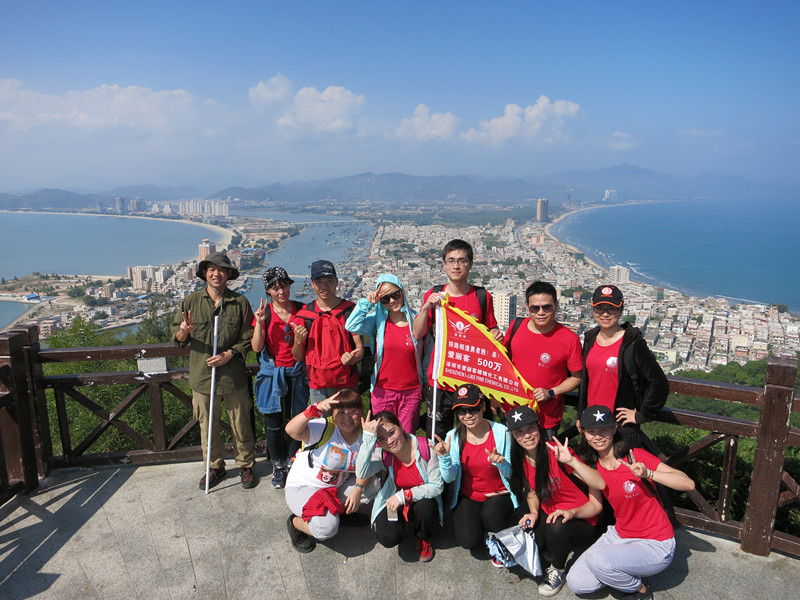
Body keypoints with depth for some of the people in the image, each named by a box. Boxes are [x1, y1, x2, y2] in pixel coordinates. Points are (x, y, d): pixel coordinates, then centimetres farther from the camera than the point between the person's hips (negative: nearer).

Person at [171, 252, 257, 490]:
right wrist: (183, 333, -18)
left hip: (234, 376, -1)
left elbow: (249, 337, 0)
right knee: (208, 427, 13)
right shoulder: (190, 302, 1)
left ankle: (246, 466, 31)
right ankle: (214, 467, 34)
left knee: (241, 425, 10)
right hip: (202, 376, 1)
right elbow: (176, 337, 5)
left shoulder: (240, 302, -2)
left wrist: (230, 354, -14)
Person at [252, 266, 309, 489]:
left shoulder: (301, 310, 1)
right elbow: (257, 348, -7)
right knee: (274, 425, 7)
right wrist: (259, 323, -19)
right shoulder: (264, 312, -1)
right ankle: (278, 467, 27)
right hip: (271, 375, 0)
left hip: (296, 374, 0)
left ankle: (293, 465, 25)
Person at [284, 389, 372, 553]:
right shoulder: (323, 428, -24)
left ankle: (343, 511, 15)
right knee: (327, 527, -29)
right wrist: (316, 408, -52)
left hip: (337, 487, 6)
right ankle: (295, 523, 5)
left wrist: (358, 489, -16)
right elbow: (291, 430, -42)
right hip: (302, 488, -6)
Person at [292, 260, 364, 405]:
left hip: (346, 384, -1)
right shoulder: (303, 315, 2)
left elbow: (360, 349, -3)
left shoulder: (350, 310, -3)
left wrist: (352, 358, -24)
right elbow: (298, 357, 6)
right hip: (317, 387, 1)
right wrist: (298, 340, -13)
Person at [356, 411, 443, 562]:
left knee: (425, 507, -34)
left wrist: (404, 495, -28)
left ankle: (423, 539, 2)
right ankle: (402, 521, 16)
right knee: (388, 539, -22)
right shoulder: (383, 455, -16)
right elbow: (361, 473, -36)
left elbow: (437, 486, -20)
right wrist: (369, 437, -42)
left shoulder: (426, 447, -23)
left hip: (423, 500, -1)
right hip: (394, 502, 2)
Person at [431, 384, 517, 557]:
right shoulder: (454, 437, -8)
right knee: (468, 540, -20)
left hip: (498, 494, -1)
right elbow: (449, 478, -9)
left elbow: (510, 474, -6)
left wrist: (501, 463, -28)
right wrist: (444, 457, -27)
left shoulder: (501, 432, -12)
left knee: (490, 515, -34)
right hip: (467, 496, 2)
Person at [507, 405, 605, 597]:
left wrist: (571, 461, -43)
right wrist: (533, 513, -10)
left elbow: (601, 484, -30)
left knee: (557, 527, -36)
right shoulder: (521, 458, -5)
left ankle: (558, 570, -5)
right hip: (548, 515, 5)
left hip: (580, 521, -5)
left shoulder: (557, 452, -24)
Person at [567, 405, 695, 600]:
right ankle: (624, 574, 18)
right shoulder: (594, 467, -1)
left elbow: (688, 484, -25)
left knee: (596, 558, -29)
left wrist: (647, 474, -38)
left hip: (655, 545, -6)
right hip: (620, 535, 6)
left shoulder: (635, 456, -20)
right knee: (576, 583, -5)